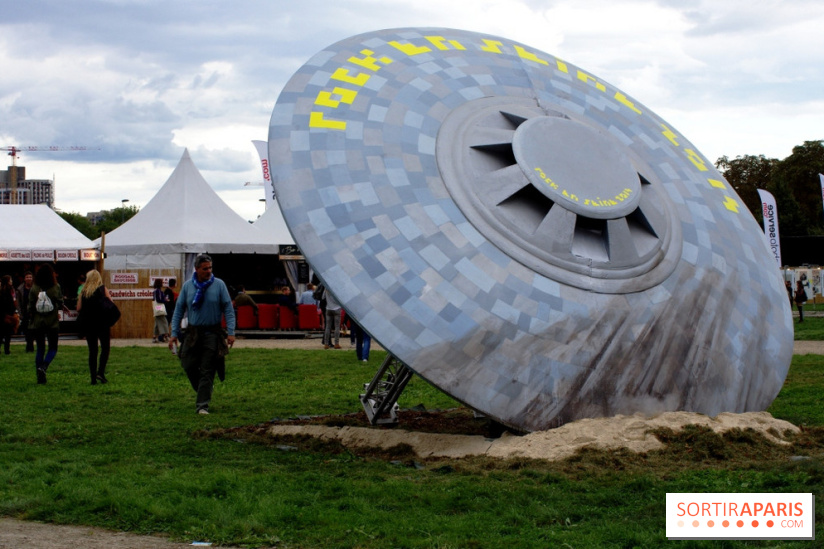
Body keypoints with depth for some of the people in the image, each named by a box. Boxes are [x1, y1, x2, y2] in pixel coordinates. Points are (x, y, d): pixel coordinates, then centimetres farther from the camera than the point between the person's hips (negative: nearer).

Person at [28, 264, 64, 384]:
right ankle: (43, 367, -19)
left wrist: (30, 318, 13)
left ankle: (40, 377, 9)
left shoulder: (34, 288, -4)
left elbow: (30, 306, -2)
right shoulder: (56, 287, -7)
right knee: (53, 348, 8)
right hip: (52, 322, -2)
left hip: (37, 322, 2)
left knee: (40, 349, 10)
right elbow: (60, 304, -2)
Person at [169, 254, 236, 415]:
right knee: (189, 366, 2)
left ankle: (202, 406, 0)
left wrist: (231, 332, -9)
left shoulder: (219, 285, -3)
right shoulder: (187, 286, 3)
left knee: (207, 371, -4)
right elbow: (179, 310, 6)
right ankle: (204, 390, 29)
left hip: (212, 334, -2)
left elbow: (228, 309, -2)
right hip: (193, 333, 2)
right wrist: (174, 334, 1)